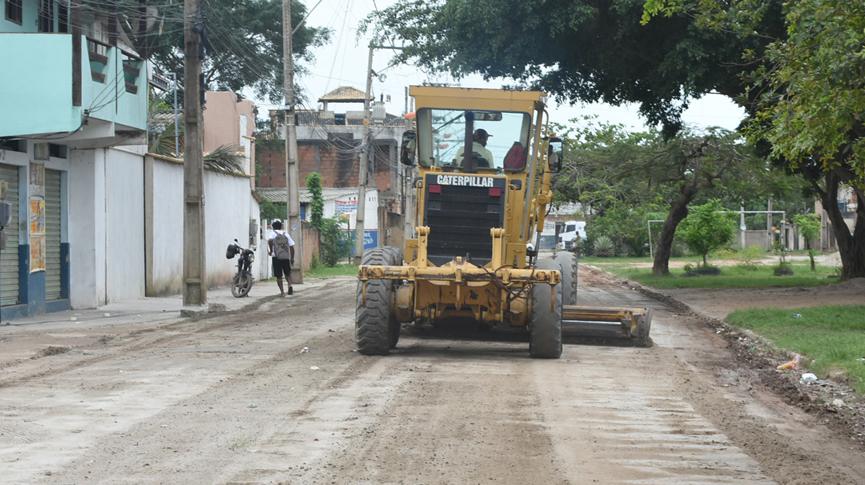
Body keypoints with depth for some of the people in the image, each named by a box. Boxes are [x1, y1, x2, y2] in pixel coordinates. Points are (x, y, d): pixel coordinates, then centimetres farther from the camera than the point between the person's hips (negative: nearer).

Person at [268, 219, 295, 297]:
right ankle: (290, 285, -9)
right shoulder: (286, 234, 11)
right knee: (287, 273, 18)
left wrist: (271, 251, -13)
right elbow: (291, 247, 8)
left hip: (277, 257, -3)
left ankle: (282, 292, 3)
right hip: (286, 257, 3)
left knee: (279, 276, 5)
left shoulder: (273, 233, 0)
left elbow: (270, 240, -25)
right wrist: (292, 258, 14)